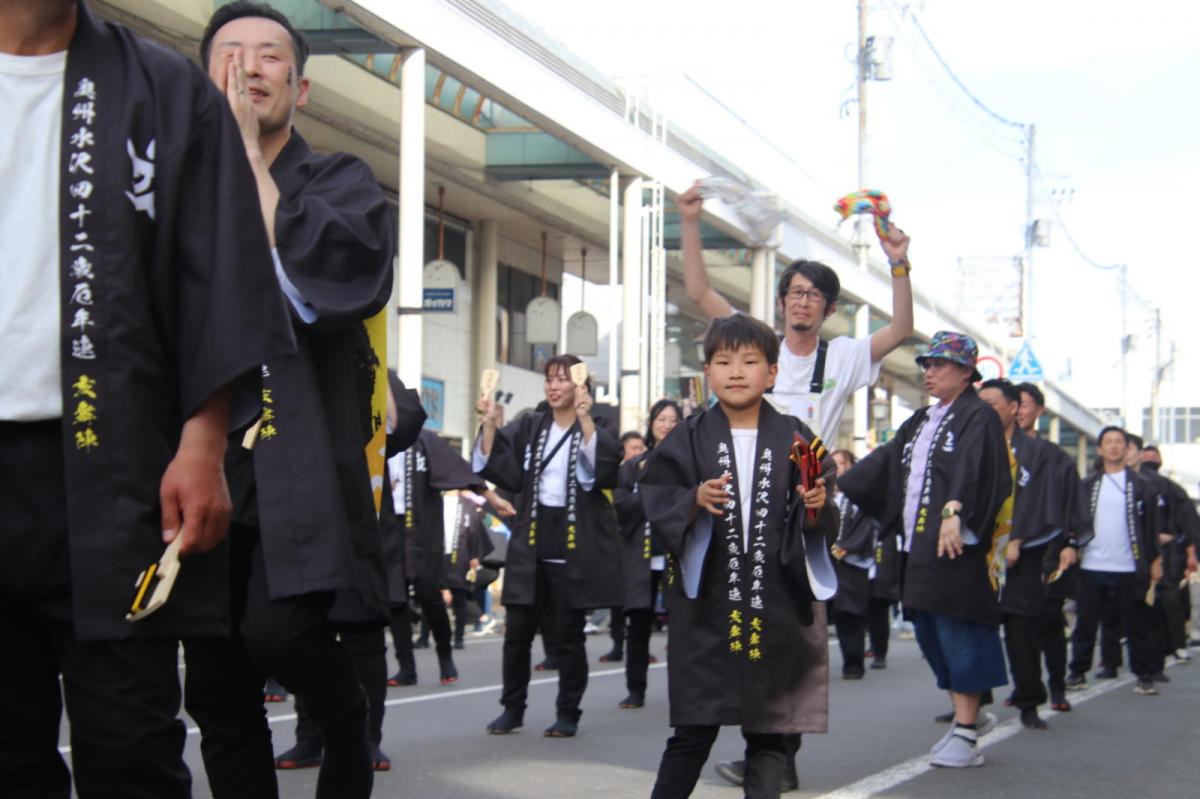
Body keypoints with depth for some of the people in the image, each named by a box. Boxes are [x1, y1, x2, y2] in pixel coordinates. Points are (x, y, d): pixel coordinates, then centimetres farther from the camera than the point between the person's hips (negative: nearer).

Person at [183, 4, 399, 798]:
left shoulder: (341, 182, 5)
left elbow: (342, 278, -17)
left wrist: (251, 158, -12)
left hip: (303, 459, -4)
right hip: (209, 463, 4)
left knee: (279, 629, -26)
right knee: (217, 692, 5)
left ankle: (349, 723, 3)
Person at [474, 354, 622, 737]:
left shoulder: (595, 429, 0)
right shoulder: (529, 426, 11)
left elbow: (604, 466, -19)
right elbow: (496, 465, 3)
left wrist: (584, 419, -27)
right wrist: (489, 423, -10)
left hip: (574, 548, -3)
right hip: (530, 546, 3)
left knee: (568, 635, 2)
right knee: (517, 631, 4)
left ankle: (568, 713, 13)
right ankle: (512, 708, 17)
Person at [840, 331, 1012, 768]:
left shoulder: (978, 417, -6)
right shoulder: (922, 421, 21)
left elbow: (972, 469, -22)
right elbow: (886, 461, 24)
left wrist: (956, 512, -36)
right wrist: (838, 486, 20)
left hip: (956, 543, -9)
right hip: (920, 545, 9)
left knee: (959, 632, -8)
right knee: (931, 634, 10)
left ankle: (966, 736, -6)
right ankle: (964, 715, 20)